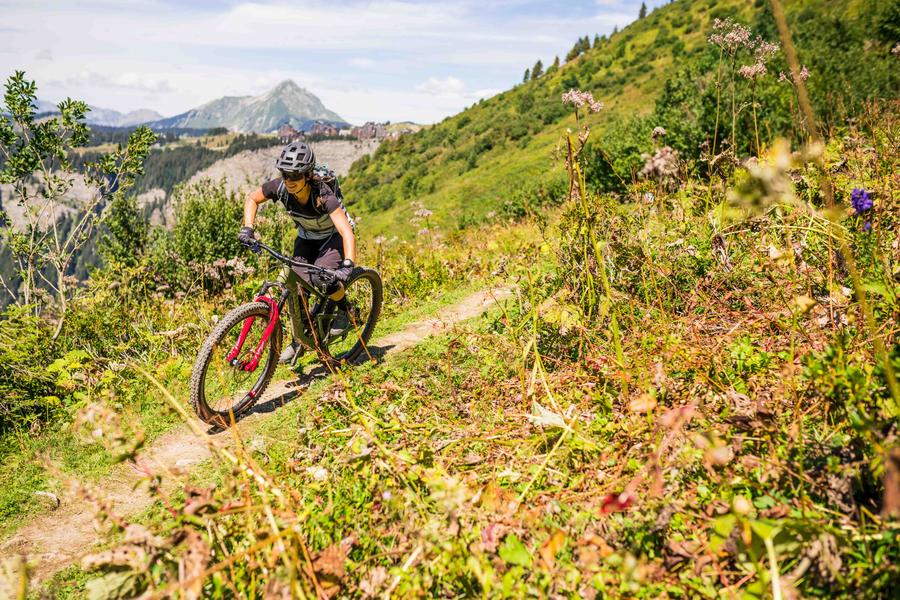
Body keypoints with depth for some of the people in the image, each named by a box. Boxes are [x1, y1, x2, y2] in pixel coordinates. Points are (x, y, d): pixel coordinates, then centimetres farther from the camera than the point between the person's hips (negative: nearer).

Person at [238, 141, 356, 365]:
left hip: (333, 237, -4)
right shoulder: (280, 187, -24)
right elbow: (251, 198, -4)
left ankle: (345, 308, 2)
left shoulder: (323, 195, -37)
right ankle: (297, 342, 10)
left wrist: (348, 264, -60)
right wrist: (248, 227, -18)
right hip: (306, 237, 5)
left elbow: (347, 232, -46)